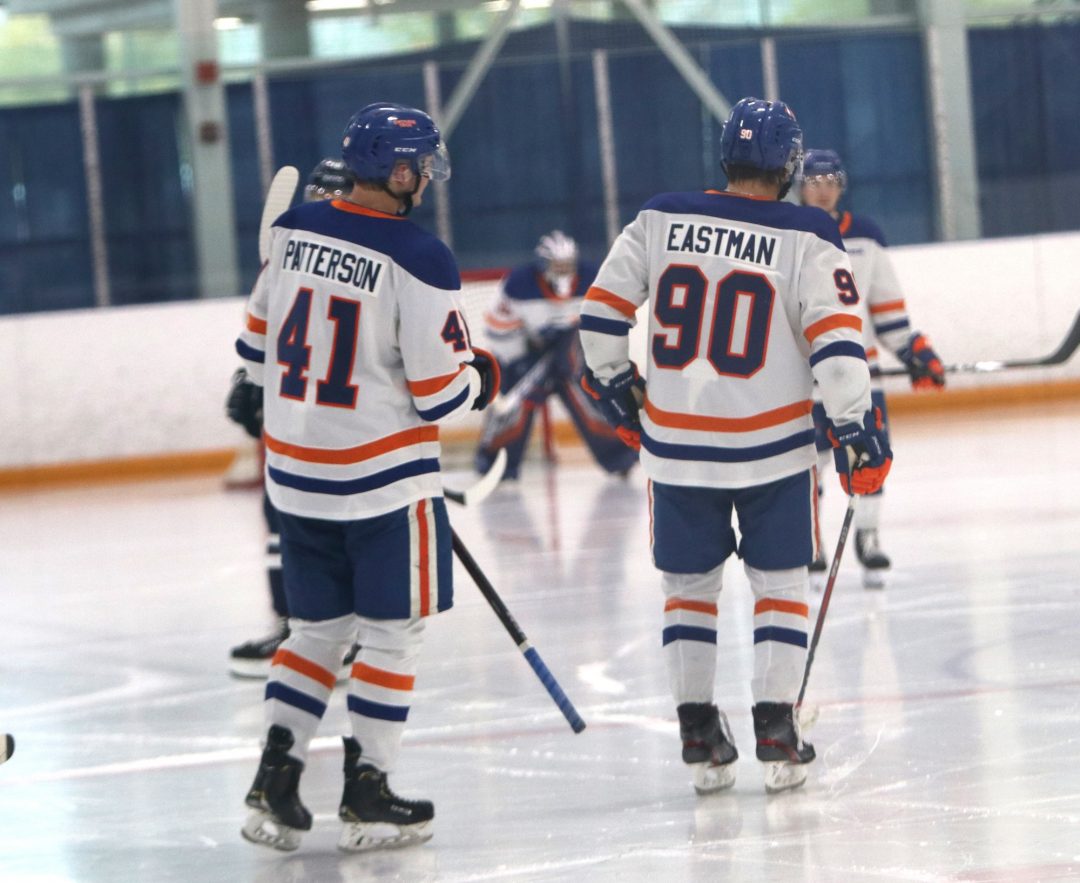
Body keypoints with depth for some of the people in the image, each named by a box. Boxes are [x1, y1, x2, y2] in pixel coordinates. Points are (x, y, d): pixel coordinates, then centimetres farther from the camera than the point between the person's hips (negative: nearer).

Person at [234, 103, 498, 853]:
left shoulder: (294, 230, 1)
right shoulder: (419, 261, -18)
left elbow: (257, 349, 10)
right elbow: (440, 394, -15)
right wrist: (483, 377, 7)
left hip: (296, 474, 6)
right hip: (384, 477, -6)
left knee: (319, 626, 16)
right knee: (392, 628, 7)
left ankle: (275, 782, 9)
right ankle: (367, 796, 9)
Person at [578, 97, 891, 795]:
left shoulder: (660, 221, 0)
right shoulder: (807, 239, -9)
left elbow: (601, 310, 3)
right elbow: (836, 340, -15)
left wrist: (616, 386, 17)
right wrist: (857, 429, -8)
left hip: (676, 443, 2)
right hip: (772, 445, -2)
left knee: (690, 585, 15)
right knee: (781, 582, 11)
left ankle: (700, 736, 13)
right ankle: (776, 730, 4)